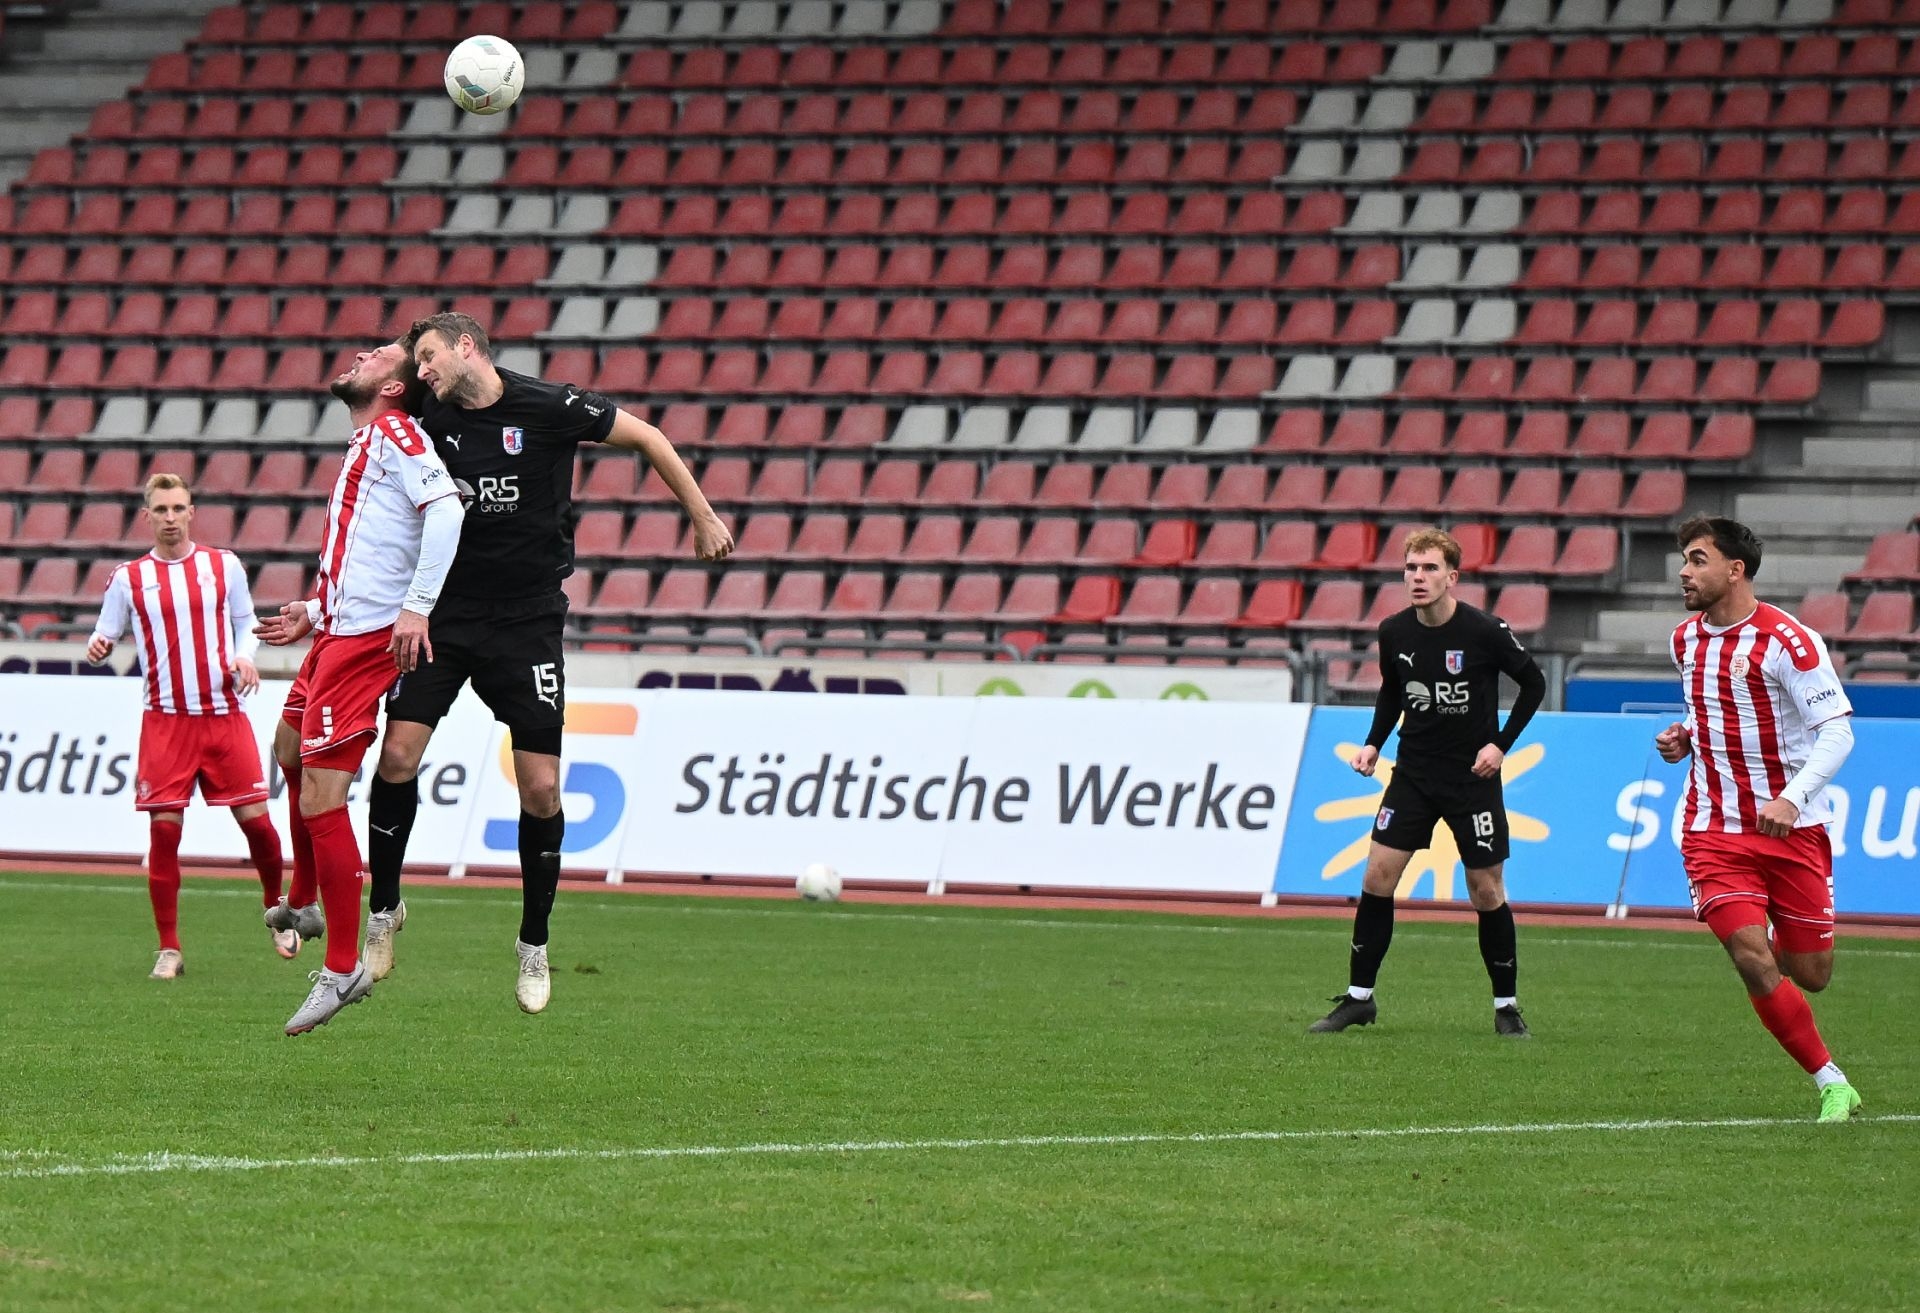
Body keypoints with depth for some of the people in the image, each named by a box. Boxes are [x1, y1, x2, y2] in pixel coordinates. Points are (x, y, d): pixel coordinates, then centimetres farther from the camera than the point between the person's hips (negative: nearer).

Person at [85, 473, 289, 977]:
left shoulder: (223, 565, 7)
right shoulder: (129, 579, 5)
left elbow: (245, 623, 14)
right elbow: (106, 636, 8)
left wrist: (245, 656, -6)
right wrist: (97, 647, -15)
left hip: (225, 714, 0)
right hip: (165, 720, 0)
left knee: (255, 818, -2)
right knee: (164, 830, -6)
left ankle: (277, 910, 25)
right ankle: (169, 949, 2)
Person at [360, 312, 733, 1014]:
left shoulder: (549, 407, -9)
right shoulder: (434, 418, 2)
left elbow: (646, 436, 3)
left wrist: (703, 516, 6)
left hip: (528, 620, -3)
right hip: (445, 612, 3)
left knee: (541, 789, -5)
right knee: (398, 753, -11)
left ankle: (534, 943, 13)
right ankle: (383, 909, 9)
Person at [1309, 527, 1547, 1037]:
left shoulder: (1484, 631, -15)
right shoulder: (1393, 632, -3)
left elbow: (1534, 683, -3)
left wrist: (1501, 744, -11)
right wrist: (1373, 744, 3)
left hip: (1473, 776, -3)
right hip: (1413, 772, 3)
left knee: (1487, 893, -1)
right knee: (1376, 878, -5)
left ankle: (1506, 1007, 14)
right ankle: (1359, 998, 5)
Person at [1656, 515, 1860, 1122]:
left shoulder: (1787, 640, -14)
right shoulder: (1687, 639, 7)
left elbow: (1838, 731, -17)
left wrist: (1792, 799, -30)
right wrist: (1685, 739, 4)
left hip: (1792, 829, -4)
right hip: (1714, 831, 4)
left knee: (1810, 975, 2)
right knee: (1753, 960, -15)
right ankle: (1831, 1084, -1)